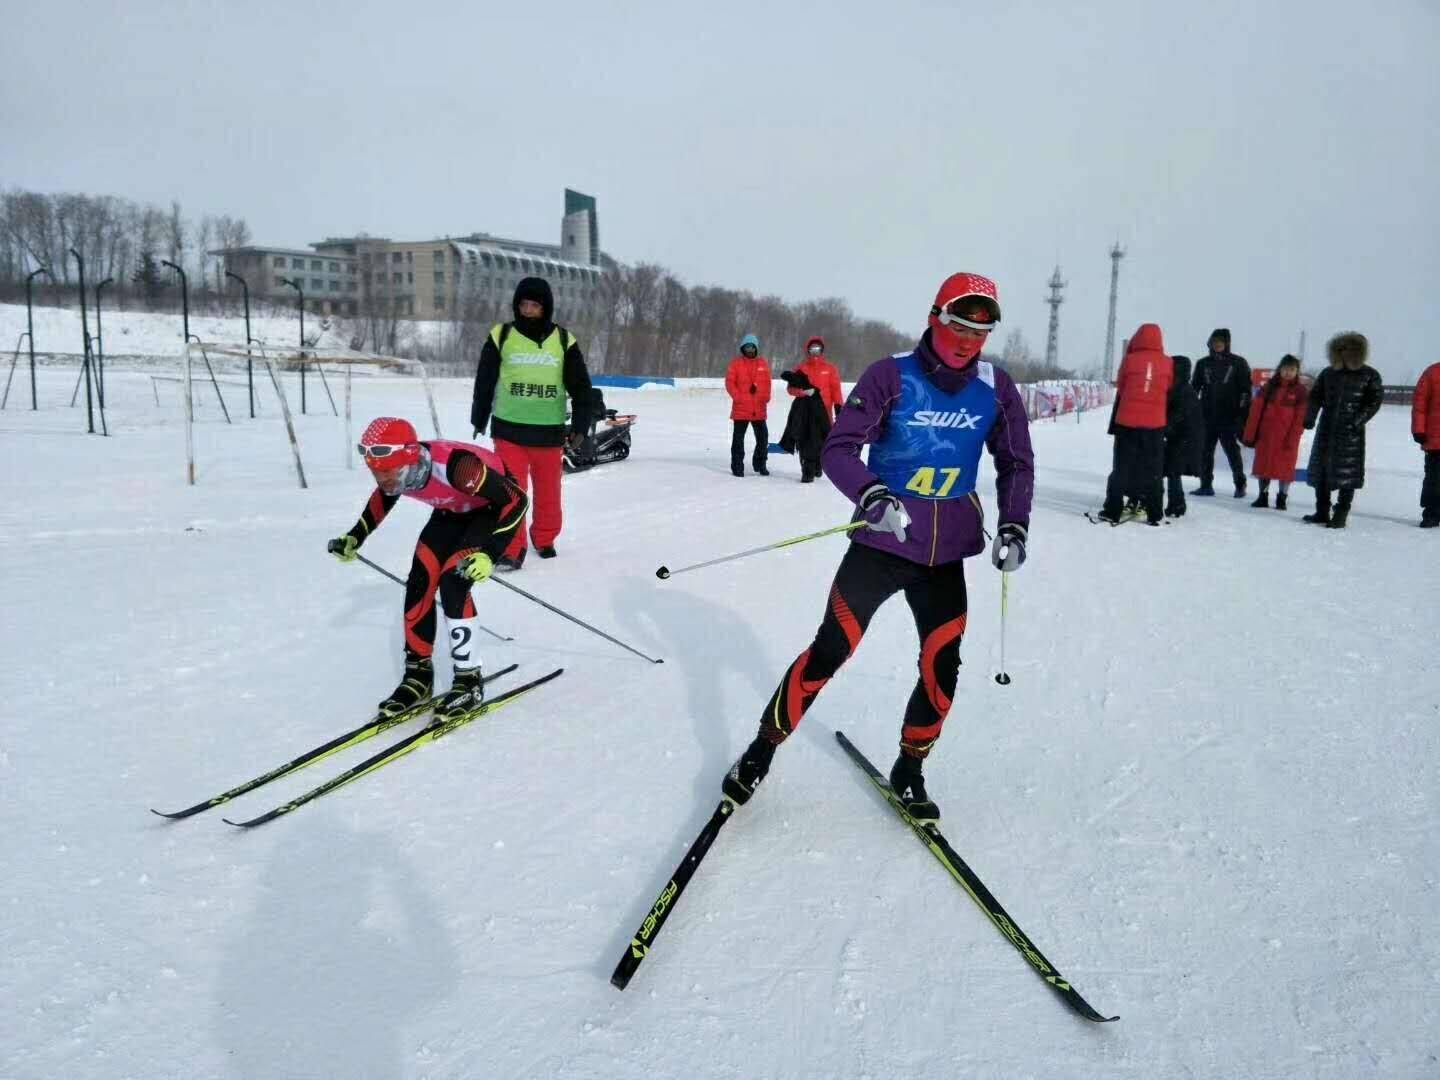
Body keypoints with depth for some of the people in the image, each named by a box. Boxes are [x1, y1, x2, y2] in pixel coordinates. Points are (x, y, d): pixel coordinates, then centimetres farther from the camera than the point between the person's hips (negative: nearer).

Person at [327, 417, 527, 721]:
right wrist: (354, 538, 4)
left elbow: (516, 500, -34)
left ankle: (469, 680, -7)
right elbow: (383, 497, 6)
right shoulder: (395, 470, -21)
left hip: (495, 506, -6)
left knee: (453, 582, -20)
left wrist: (488, 553, -42)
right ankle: (418, 671, 12)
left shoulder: (456, 466, -41)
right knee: (420, 582, -4)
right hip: (453, 510, 7)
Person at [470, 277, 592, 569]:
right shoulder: (501, 336, -1)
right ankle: (512, 549, 2)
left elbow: (580, 387, 5)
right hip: (508, 429, -1)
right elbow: (485, 380, 9)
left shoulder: (564, 340, 0)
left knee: (548, 490, 12)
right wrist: (479, 419, 14)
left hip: (549, 431, 1)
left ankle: (545, 539, 32)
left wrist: (580, 426, 1)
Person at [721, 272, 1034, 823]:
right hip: (882, 543, -3)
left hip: (946, 553, 4)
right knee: (830, 651, -4)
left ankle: (909, 771, 26)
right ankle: (762, 750, 14)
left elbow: (1016, 463, 10)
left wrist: (1013, 526, -5)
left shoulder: (996, 389, 0)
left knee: (942, 667, 3)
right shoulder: (891, 376, -12)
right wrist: (871, 494, -33)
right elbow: (837, 450, -15)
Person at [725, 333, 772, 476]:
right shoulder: (736, 363, 0)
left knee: (763, 437, 7)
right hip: (741, 408, -3)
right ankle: (737, 466, 7)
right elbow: (729, 382, -3)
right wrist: (737, 397, -13)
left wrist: (765, 398, -1)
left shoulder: (763, 363, 9)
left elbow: (767, 383, 10)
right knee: (738, 438, 1)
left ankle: (760, 464, 22)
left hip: (759, 408, 3)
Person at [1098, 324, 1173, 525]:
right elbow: (1170, 393, 8)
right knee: (1153, 470, 10)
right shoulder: (1167, 363, -1)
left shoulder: (1130, 360, -6)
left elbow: (1120, 388, 3)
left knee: (1121, 467, 9)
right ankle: (1154, 514, 13)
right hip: (1155, 424, 1)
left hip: (1127, 421, -1)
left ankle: (1112, 510, 7)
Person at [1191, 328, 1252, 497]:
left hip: (1229, 417, -3)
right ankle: (1206, 485, 12)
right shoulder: (1203, 363, 10)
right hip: (1207, 416, 4)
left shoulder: (1238, 363, 0)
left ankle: (1240, 484, 12)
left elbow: (1246, 389, -1)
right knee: (1205, 451, 4)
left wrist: (1243, 413, -7)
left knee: (1232, 450, 1)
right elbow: (1195, 387, 14)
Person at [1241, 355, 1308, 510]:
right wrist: (1250, 434, -3)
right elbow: (1256, 409, 0)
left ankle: (1281, 498, 15)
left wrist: (1292, 439, -14)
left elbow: (1300, 418, -7)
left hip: (1287, 437, -2)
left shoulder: (1301, 391, -4)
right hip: (1266, 433, 2)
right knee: (1263, 464, 9)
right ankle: (1263, 496, 21)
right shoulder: (1269, 385, 1)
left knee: (1285, 467, 3)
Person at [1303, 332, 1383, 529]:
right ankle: (1322, 512, 20)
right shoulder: (1328, 373, 7)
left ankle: (1341, 515, 3)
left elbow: (1375, 400, -2)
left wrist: (1358, 420, -13)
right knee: (1321, 470, 8)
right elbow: (1315, 396, 9)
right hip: (1326, 430, 4)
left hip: (1351, 433, -3)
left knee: (1347, 474, -4)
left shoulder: (1369, 375, 0)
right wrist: (1310, 418, -5)